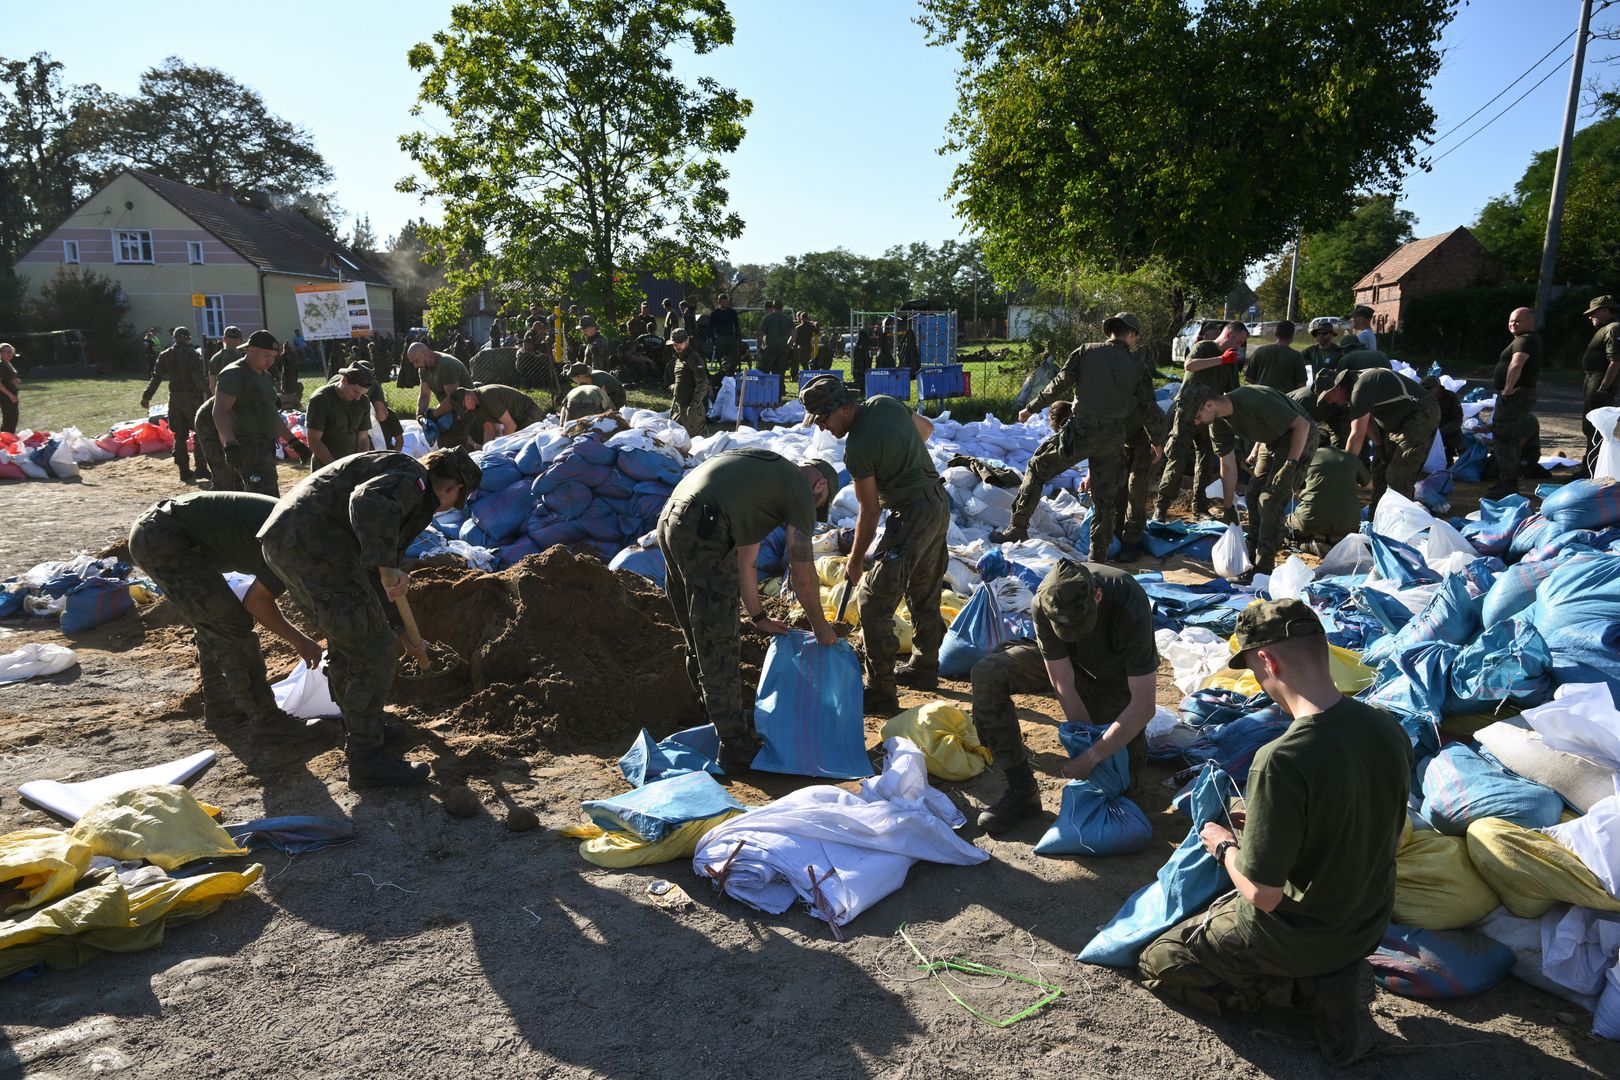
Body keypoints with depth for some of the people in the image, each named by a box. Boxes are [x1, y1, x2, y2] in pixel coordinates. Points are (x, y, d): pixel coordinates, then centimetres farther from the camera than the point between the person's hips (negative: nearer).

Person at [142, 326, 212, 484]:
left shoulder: (165, 355, 7)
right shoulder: (193, 354, -8)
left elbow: (156, 377, 3)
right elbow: (200, 377, -19)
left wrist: (146, 396, 5)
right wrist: (208, 392, -19)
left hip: (175, 398, 5)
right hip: (193, 397, -5)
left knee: (180, 436, 8)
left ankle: (185, 473, 7)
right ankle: (201, 468, 1)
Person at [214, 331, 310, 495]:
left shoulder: (264, 377, 21)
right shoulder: (234, 374, -9)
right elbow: (220, 411, -21)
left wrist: (294, 441, 26)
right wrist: (230, 444, -35)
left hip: (265, 447, 10)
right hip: (247, 446, -10)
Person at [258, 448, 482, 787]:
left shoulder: (411, 495, 27)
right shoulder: (413, 477, -4)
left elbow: (380, 568, 35)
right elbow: (369, 502, -28)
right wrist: (386, 566, -29)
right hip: (314, 546, -11)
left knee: (345, 644, 26)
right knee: (373, 651, -4)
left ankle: (359, 731, 42)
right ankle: (366, 759, 5)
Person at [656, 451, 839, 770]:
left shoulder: (765, 475, 31)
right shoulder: (800, 487, 6)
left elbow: (745, 561, 32)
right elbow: (801, 570, 6)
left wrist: (758, 617, 37)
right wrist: (820, 625, 19)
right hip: (703, 531, -10)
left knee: (701, 642, 21)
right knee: (719, 646, -1)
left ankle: (723, 720, 36)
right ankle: (736, 747, 7)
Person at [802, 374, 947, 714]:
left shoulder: (857, 448, -21)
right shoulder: (886, 403, 2)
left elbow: (870, 511, -14)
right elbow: (927, 428, 19)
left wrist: (855, 561, -3)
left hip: (912, 515, -10)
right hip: (939, 504, 10)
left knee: (873, 602, -7)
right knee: (924, 593, 24)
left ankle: (880, 692, -4)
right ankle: (925, 667, 40)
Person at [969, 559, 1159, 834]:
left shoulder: (1130, 604, -40)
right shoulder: (1044, 604, -32)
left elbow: (1143, 706, -37)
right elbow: (1064, 684, -24)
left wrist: (1091, 757, -37)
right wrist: (1089, 738, -27)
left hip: (1117, 675, -2)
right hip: (1065, 660, 2)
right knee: (987, 674, -23)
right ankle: (1022, 791, -17)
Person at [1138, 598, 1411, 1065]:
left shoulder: (1282, 762, -35)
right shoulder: (1389, 729, -11)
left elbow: (1263, 895, -26)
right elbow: (1349, 829, 5)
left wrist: (1225, 846, -7)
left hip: (1298, 936, -7)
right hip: (1370, 924, 7)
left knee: (1157, 964, 14)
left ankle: (1307, 988, 2)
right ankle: (1335, 977, 12)